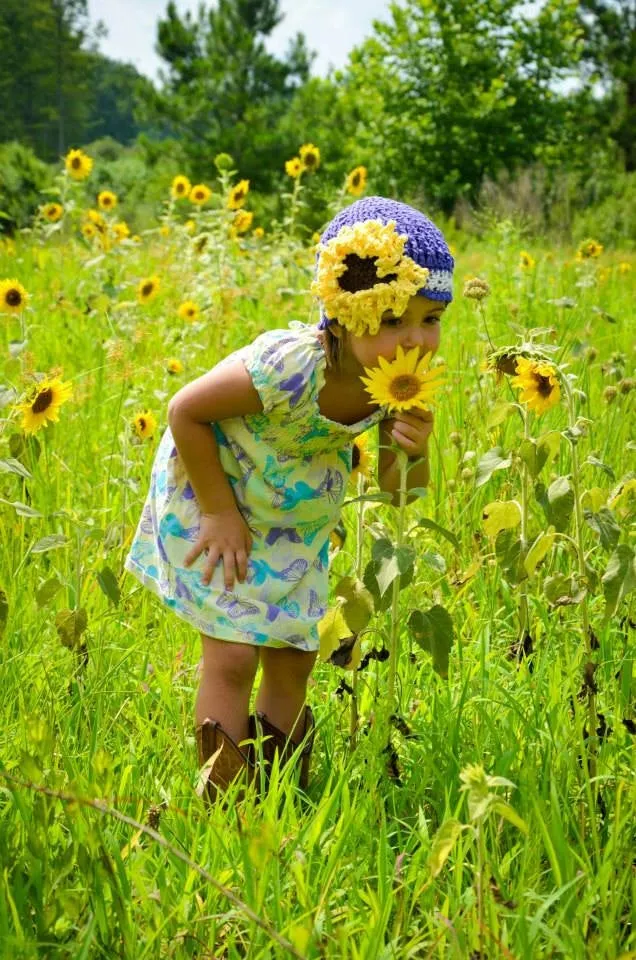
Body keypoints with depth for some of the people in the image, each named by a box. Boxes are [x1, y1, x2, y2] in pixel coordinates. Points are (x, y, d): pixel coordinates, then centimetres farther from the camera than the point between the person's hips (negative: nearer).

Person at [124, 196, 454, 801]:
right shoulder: (292, 366, -38)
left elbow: (397, 491, -7)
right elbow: (185, 411, -26)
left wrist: (413, 452, -30)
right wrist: (220, 513, -20)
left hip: (298, 520, 6)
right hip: (210, 493, -6)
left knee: (294, 661, 8)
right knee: (232, 657, -9)